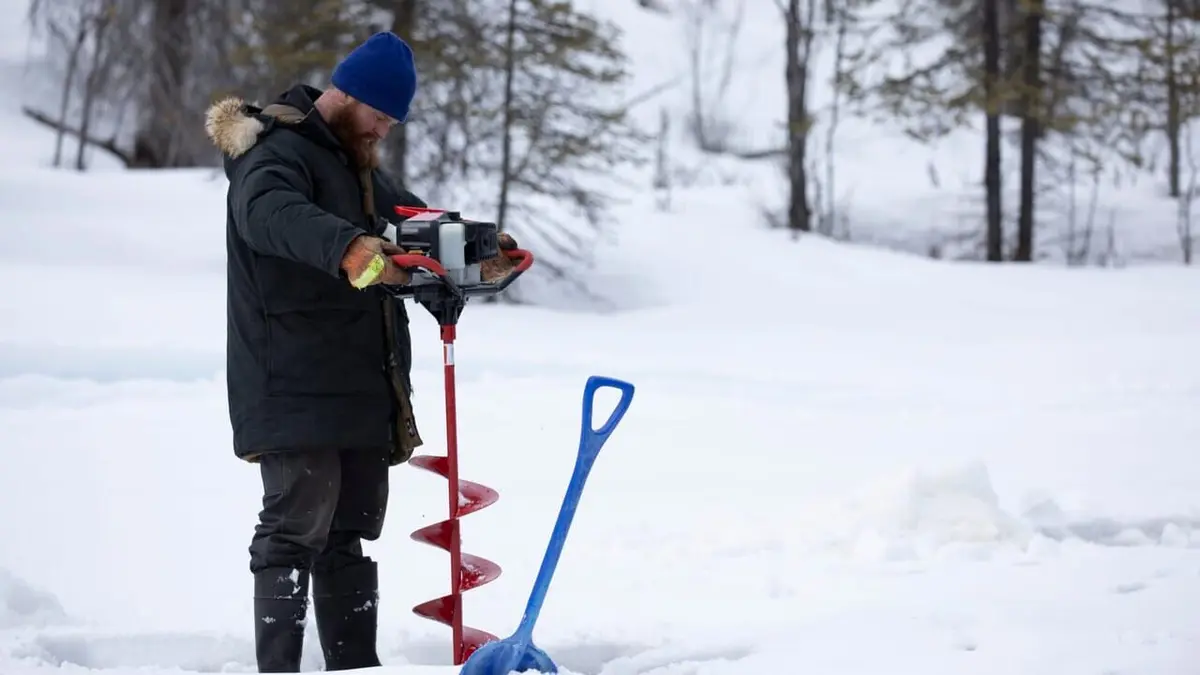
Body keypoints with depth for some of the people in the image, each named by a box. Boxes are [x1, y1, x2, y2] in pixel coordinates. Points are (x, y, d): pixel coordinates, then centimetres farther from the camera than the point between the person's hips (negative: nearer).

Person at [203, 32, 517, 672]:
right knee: (296, 533, -11)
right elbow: (272, 212, -33)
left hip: (364, 394, 9)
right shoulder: (277, 154, -11)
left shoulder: (359, 166, 22)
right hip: (296, 395, -9)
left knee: (350, 536, 12)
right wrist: (347, 248, -52)